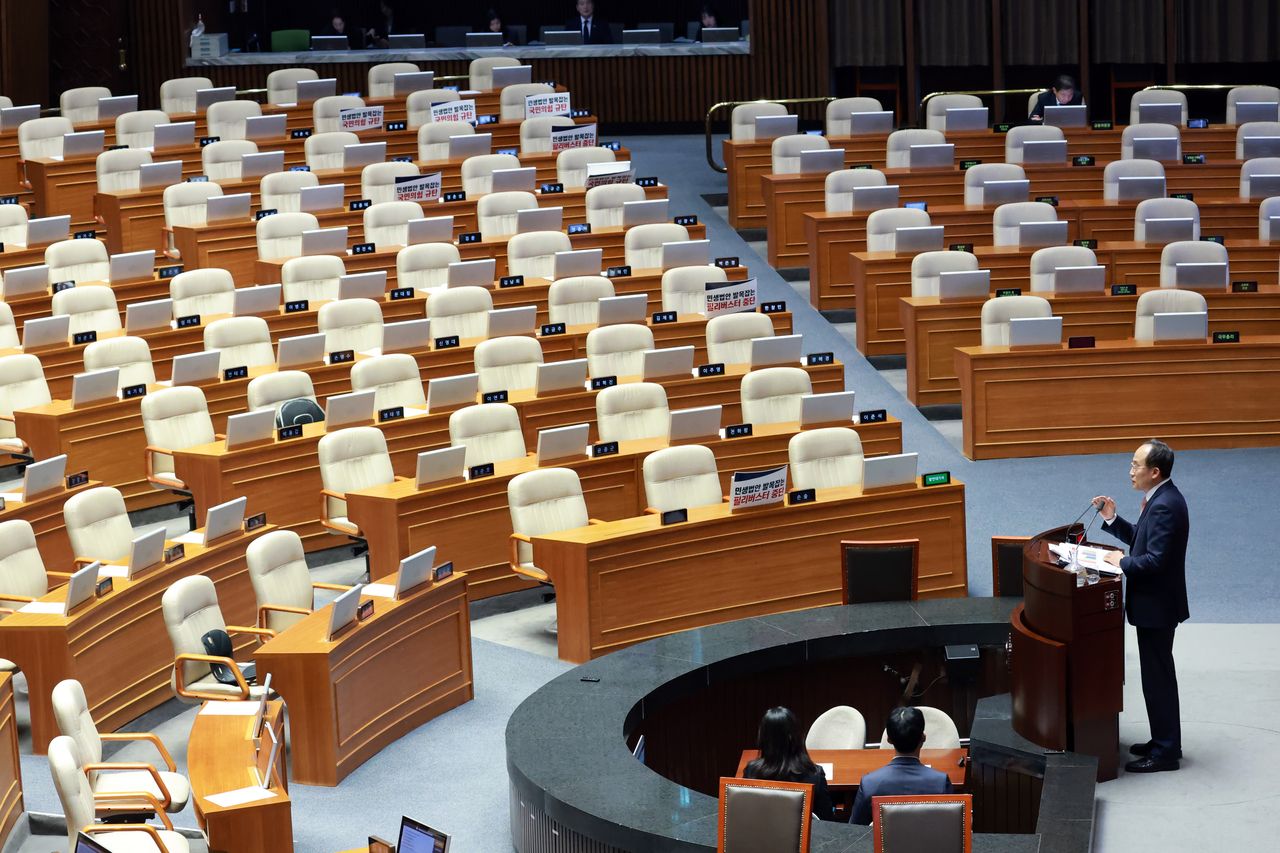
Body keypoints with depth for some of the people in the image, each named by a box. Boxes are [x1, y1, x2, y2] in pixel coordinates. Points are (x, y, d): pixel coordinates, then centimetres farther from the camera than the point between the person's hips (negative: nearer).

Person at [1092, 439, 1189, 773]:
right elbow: (1141, 538, 16)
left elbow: (1155, 560, -28)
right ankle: (1163, 742, 28)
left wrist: (1122, 563, -15)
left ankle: (1165, 752, 6)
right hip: (1152, 602, 11)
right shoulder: (1160, 498, 8)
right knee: (1158, 675, 18)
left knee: (1157, 677, -2)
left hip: (1157, 605, -11)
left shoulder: (1165, 506, -24)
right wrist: (1112, 520, 5)